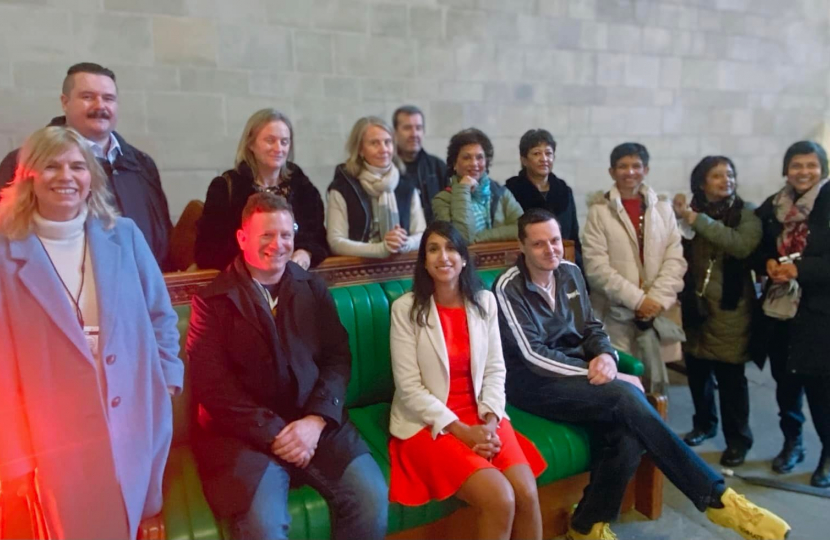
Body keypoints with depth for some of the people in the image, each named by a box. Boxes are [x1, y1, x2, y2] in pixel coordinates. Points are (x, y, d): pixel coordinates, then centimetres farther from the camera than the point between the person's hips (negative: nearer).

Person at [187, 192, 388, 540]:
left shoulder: (313, 289, 11)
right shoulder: (212, 300, 0)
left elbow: (338, 357, 5)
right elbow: (213, 384, -6)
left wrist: (316, 420, -11)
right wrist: (274, 432, -13)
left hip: (316, 423, 3)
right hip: (246, 434, -3)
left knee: (372, 499, -15)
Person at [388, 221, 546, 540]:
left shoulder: (484, 302, 5)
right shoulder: (406, 308, -9)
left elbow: (495, 370, 5)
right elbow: (409, 386, -11)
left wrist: (490, 422, -11)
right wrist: (460, 430, -16)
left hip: (481, 417, 4)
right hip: (428, 424, -4)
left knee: (527, 494, -19)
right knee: (499, 499, -23)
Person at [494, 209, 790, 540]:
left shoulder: (570, 273, 8)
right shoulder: (508, 287, -12)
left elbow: (591, 327, 14)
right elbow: (533, 355, -17)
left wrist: (606, 357, -11)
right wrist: (596, 373, -18)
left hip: (575, 372, 6)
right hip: (533, 382, -6)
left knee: (628, 432, -23)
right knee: (626, 397, -28)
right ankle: (716, 498, -17)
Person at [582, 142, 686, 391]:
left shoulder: (663, 208, 11)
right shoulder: (599, 211, -1)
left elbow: (675, 259, 5)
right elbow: (595, 266, -8)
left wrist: (657, 299, -8)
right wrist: (637, 299, -12)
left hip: (658, 311, 3)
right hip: (617, 313, -3)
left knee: (654, 380, 5)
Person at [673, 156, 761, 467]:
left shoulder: (746, 212, -2)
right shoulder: (691, 212, 6)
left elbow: (743, 245, -21)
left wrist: (699, 221, -20)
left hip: (730, 306, -3)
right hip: (695, 304, 3)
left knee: (730, 374, 0)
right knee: (696, 369, 11)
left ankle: (738, 440, 18)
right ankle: (704, 423, 34)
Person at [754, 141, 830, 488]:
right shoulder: (772, 207, 7)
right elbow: (758, 249, 15)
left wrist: (800, 269, -20)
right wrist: (768, 265, -5)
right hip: (779, 309, 4)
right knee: (785, 380, 13)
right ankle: (792, 442, 33)